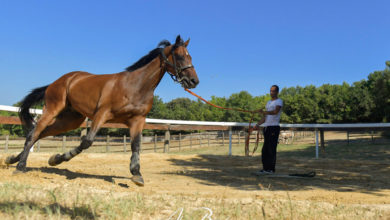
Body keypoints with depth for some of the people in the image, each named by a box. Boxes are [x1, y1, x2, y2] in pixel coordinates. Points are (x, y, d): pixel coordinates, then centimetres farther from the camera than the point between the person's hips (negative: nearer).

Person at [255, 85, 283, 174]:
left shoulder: (279, 101, -3)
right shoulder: (268, 102, 22)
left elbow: (275, 112, -22)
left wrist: (264, 112, -36)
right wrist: (258, 124, 13)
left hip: (274, 127, -8)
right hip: (266, 127, 8)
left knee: (272, 149, -8)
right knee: (265, 149, 7)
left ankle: (271, 169, -4)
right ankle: (265, 168, 13)